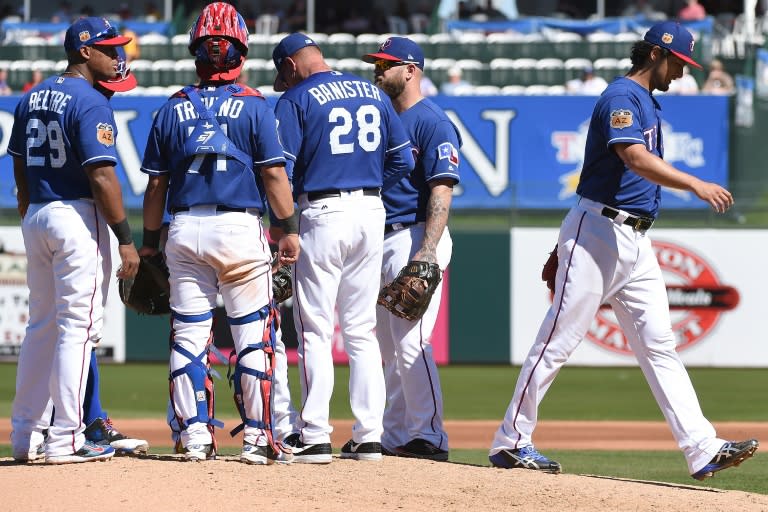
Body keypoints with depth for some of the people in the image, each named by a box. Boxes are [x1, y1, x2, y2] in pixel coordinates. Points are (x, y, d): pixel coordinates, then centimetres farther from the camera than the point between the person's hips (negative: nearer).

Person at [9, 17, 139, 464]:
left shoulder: (33, 99, 12)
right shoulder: (90, 103, -13)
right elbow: (102, 178, -19)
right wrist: (126, 239, -17)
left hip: (36, 218, 8)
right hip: (78, 217, -8)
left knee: (42, 324, 15)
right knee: (78, 325, -5)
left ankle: (26, 434, 18)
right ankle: (65, 439, -7)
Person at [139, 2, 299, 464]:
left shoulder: (173, 110, 7)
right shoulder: (253, 106, -1)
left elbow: (156, 183, 9)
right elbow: (274, 173, -5)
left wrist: (150, 241, 15)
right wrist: (289, 229, 0)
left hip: (184, 230, 3)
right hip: (240, 228, -3)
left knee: (189, 335, 5)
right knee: (253, 336, 2)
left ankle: (196, 434, 1)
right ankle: (257, 437, 0)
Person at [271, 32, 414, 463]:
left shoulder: (297, 99, -4)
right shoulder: (373, 94, 12)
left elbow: (281, 169, -10)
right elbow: (402, 160, 10)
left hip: (324, 213, -5)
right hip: (372, 211, 5)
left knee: (315, 330, -1)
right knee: (362, 330, 11)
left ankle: (315, 438, -7)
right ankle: (369, 437, 8)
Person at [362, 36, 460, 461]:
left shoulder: (433, 123, -9)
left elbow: (442, 190, -17)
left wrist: (426, 252, -26)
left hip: (416, 237, -9)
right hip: (382, 241, 9)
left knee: (410, 342, -14)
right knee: (389, 347, 11)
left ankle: (428, 436, -12)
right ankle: (395, 437, 16)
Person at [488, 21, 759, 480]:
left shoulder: (649, 104, 19)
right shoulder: (621, 98, -11)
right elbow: (635, 158, -28)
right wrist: (696, 184, -38)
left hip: (637, 243, 9)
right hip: (597, 234, -9)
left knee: (659, 344, 2)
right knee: (559, 339, -4)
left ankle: (703, 449, -4)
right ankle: (511, 442, 3)